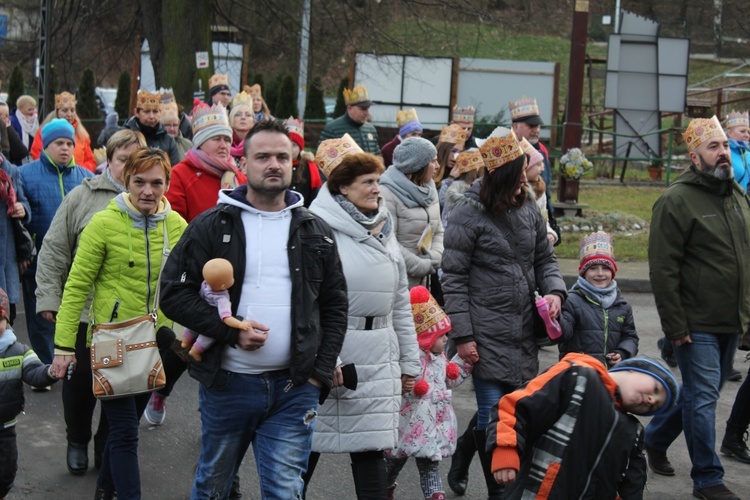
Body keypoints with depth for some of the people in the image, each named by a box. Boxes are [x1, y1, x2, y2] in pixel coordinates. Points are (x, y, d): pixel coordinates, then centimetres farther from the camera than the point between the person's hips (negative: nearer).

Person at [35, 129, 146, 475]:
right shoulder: (83, 196, -2)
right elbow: (54, 251, -1)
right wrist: (48, 298, -6)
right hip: (83, 311, -1)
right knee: (80, 379, 9)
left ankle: (107, 448, 28)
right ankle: (77, 441, 33)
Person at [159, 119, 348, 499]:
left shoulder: (315, 232, 7)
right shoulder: (211, 226, -1)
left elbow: (335, 306, 10)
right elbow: (174, 293, -4)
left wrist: (320, 372, 1)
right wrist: (230, 330, -16)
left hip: (295, 387, 1)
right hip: (226, 384, -1)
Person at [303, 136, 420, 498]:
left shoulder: (384, 230, 13)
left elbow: (400, 302, 16)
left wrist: (409, 362, 16)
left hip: (376, 360, 5)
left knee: (370, 449, 4)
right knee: (308, 445, 7)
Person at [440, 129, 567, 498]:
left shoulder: (528, 210, 9)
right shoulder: (469, 214, -8)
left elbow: (545, 259, 19)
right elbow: (453, 278, -8)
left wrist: (554, 290, -3)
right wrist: (463, 336, -11)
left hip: (523, 332, 6)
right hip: (487, 335, -6)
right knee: (492, 415, -3)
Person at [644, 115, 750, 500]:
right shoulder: (677, 201, -12)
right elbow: (662, 270, -15)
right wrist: (675, 327, -17)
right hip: (697, 324, -7)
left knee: (701, 393, 17)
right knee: (703, 397, -2)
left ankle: (655, 440, 38)